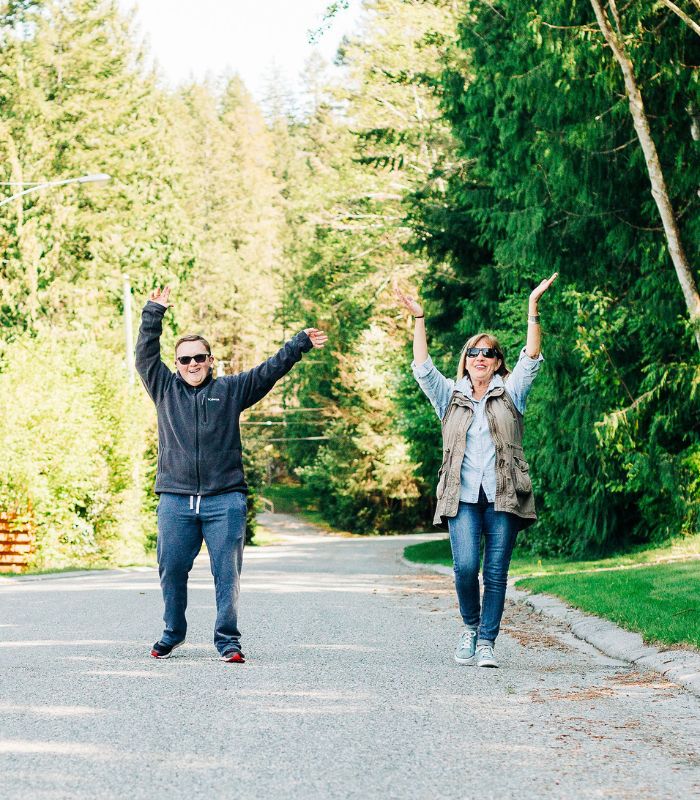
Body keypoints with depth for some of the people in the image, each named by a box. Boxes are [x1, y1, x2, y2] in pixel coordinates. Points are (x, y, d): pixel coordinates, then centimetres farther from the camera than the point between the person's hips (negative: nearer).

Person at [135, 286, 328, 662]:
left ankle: (228, 641, 2)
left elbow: (270, 370, 12)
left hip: (225, 500, -1)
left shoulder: (230, 390, 12)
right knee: (172, 569, 5)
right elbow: (145, 355, 8)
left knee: (227, 572, -3)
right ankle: (172, 634, 22)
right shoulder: (165, 389, 14)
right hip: (175, 500, 1)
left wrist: (300, 344, 7)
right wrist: (153, 314, 0)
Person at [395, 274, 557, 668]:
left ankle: (486, 643, 5)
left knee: (496, 574, -2)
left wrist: (534, 306, -8)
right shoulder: (451, 397, 15)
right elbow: (423, 367, 4)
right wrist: (419, 320, -6)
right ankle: (470, 626, 12)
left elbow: (531, 359, 0)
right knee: (465, 567, -14)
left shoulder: (510, 394, 12)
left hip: (504, 497, 0)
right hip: (463, 498, 0)